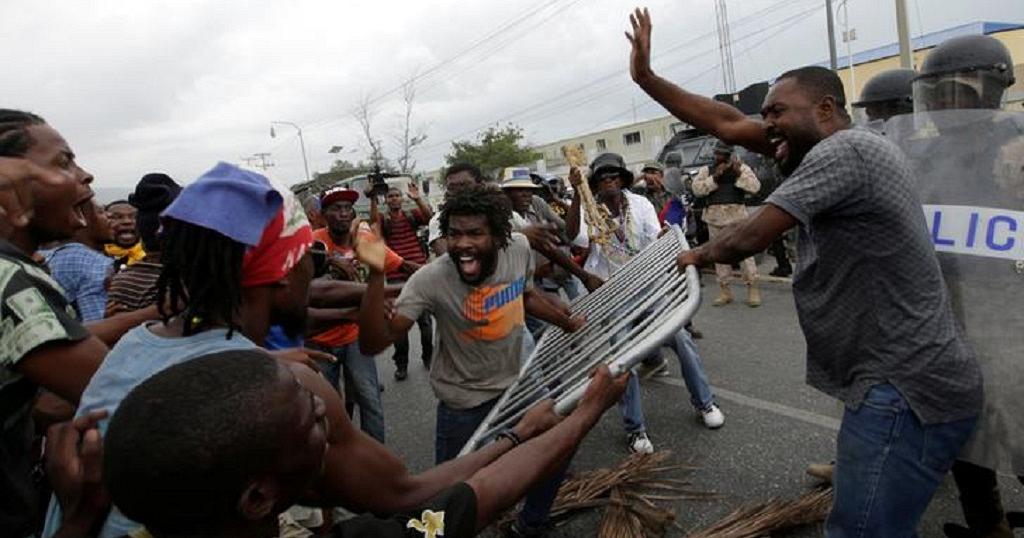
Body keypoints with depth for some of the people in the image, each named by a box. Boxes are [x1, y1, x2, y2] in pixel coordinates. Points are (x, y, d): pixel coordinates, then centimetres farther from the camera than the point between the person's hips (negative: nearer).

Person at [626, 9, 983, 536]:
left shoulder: (845, 149, -17)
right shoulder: (829, 152, 11)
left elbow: (749, 238, -20)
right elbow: (727, 124, 9)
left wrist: (698, 254, 2)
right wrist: (646, 78, 8)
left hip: (908, 392, -10)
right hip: (898, 381, 10)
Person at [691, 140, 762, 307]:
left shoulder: (741, 167, 9)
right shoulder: (706, 170, 12)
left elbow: (755, 187, -2)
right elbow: (696, 189, -2)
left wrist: (739, 174, -11)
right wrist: (714, 177, -9)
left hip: (736, 214, -2)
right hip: (714, 216, 2)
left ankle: (753, 289, 3)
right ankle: (724, 291, 13)